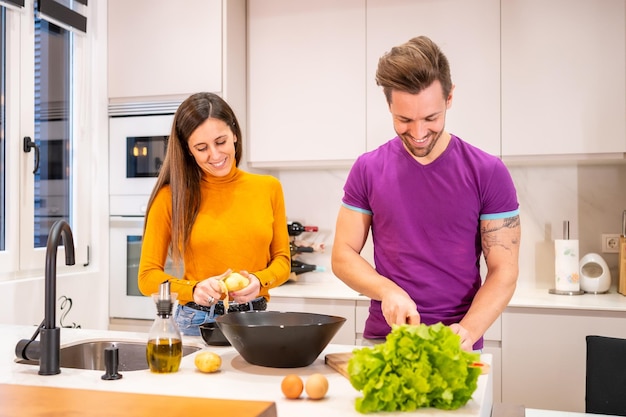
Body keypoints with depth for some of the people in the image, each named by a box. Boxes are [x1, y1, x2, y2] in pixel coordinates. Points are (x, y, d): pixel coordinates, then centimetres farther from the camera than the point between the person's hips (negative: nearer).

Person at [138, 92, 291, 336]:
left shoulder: (268, 188, 6)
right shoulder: (172, 196, -1)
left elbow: (281, 259, 11)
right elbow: (148, 276, 1)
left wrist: (259, 281, -8)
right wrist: (194, 289, -15)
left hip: (256, 322, 2)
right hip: (197, 324, -1)